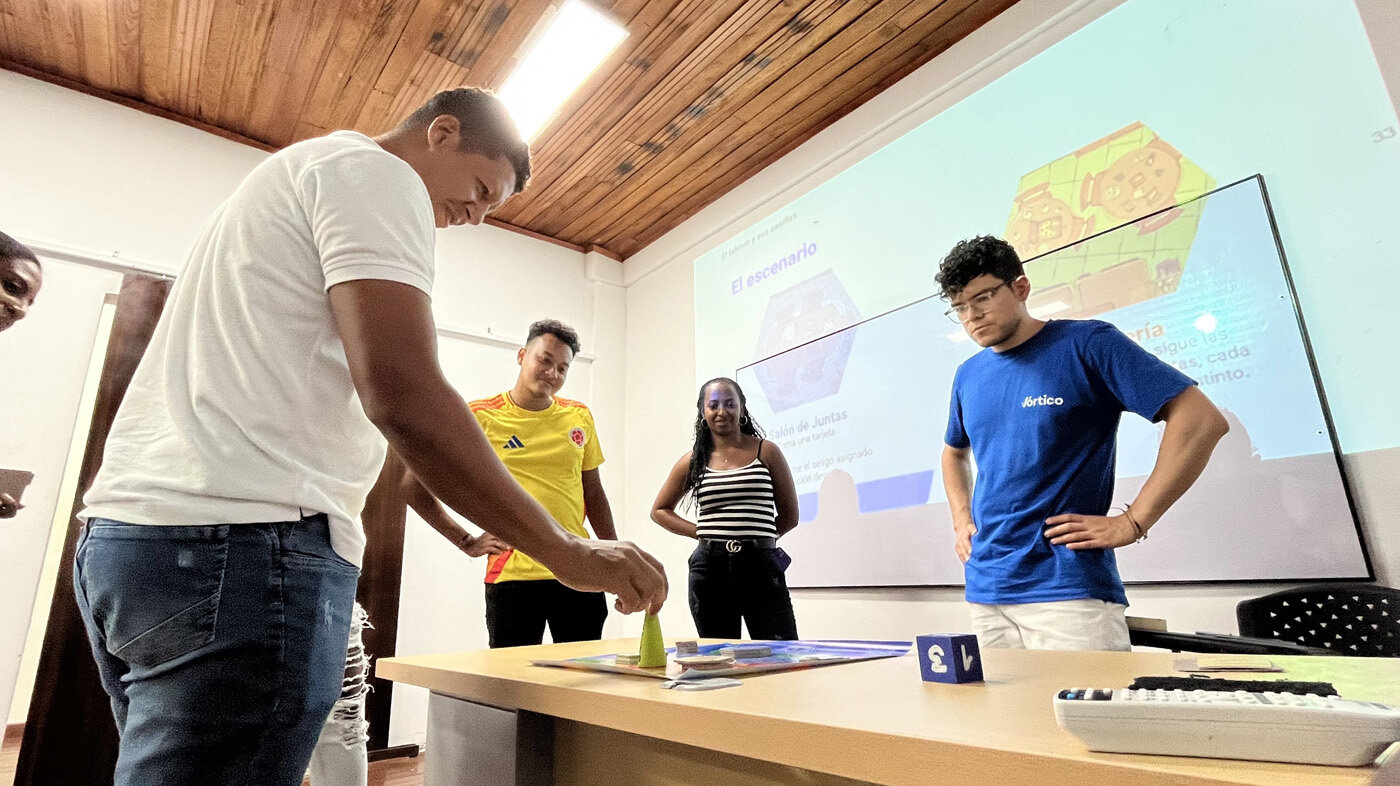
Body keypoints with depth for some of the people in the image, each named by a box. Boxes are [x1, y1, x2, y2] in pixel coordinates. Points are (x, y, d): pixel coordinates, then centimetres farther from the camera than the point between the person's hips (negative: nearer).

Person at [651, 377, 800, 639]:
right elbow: (659, 510, 18)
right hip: (710, 569, 2)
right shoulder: (693, 461, 9)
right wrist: (702, 533, 6)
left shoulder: (766, 452, 6)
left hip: (761, 567, -1)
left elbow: (790, 516, 10)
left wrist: (751, 538, 3)